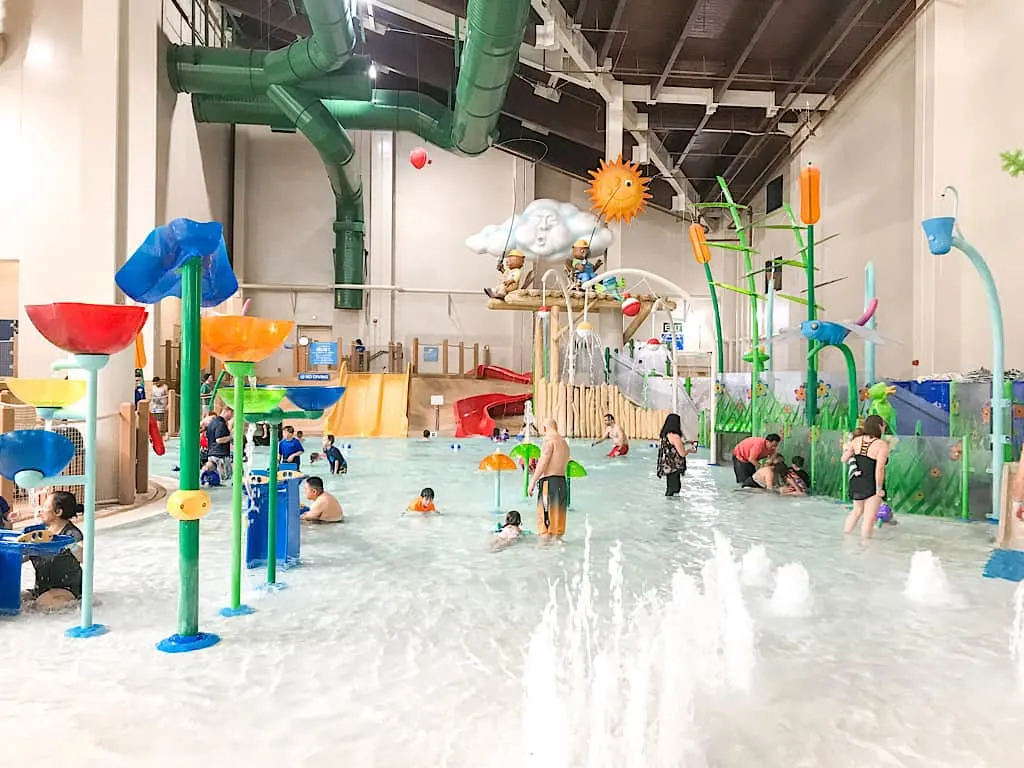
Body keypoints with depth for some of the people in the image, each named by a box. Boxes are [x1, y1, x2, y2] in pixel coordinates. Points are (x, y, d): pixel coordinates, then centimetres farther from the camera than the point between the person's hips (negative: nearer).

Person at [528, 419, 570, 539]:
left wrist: (533, 482, -14)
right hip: (562, 481, 9)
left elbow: (543, 462, -15)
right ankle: (558, 538, 15)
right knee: (558, 513, 12)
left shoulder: (549, 439, -7)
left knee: (545, 515, -6)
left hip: (549, 481, -9)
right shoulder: (564, 442, 19)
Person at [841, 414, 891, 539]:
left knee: (857, 510, 25)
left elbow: (844, 459, 2)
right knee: (869, 517, 6)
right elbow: (879, 469, -20)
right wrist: (879, 489, -12)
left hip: (856, 482, 6)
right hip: (872, 485, -6)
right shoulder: (882, 445, -16)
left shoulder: (857, 440, -1)